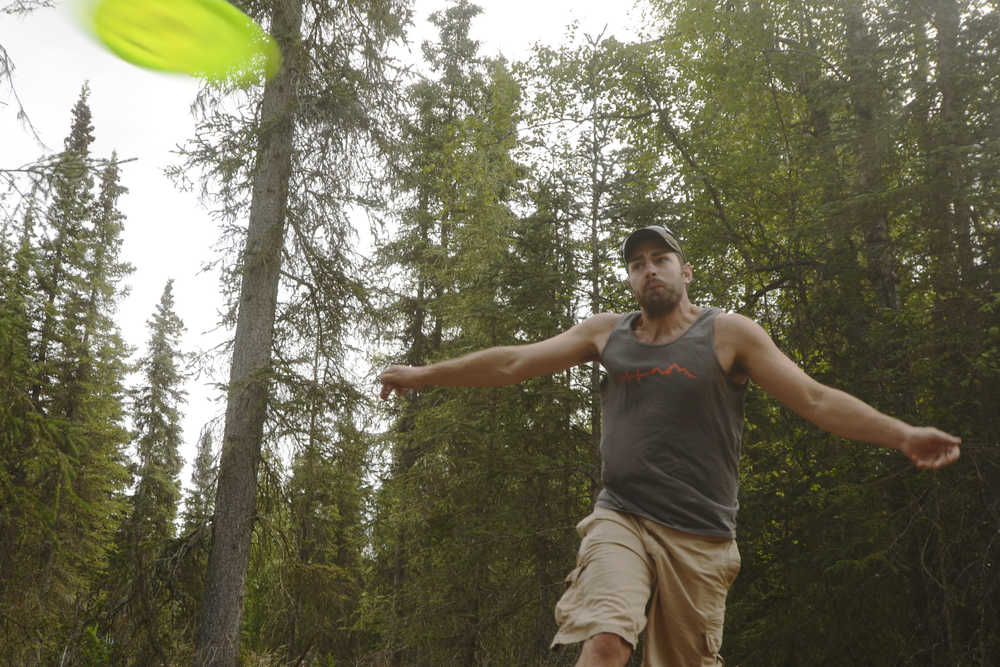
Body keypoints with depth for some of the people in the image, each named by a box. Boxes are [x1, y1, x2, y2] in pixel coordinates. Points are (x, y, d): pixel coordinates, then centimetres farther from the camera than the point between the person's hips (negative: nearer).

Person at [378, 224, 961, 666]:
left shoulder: (728, 334, 3)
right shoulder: (607, 332, 11)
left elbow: (814, 398, -2)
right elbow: (515, 362, 13)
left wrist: (902, 435, -14)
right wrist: (425, 374, 14)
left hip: (700, 535, 0)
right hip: (621, 520, 1)